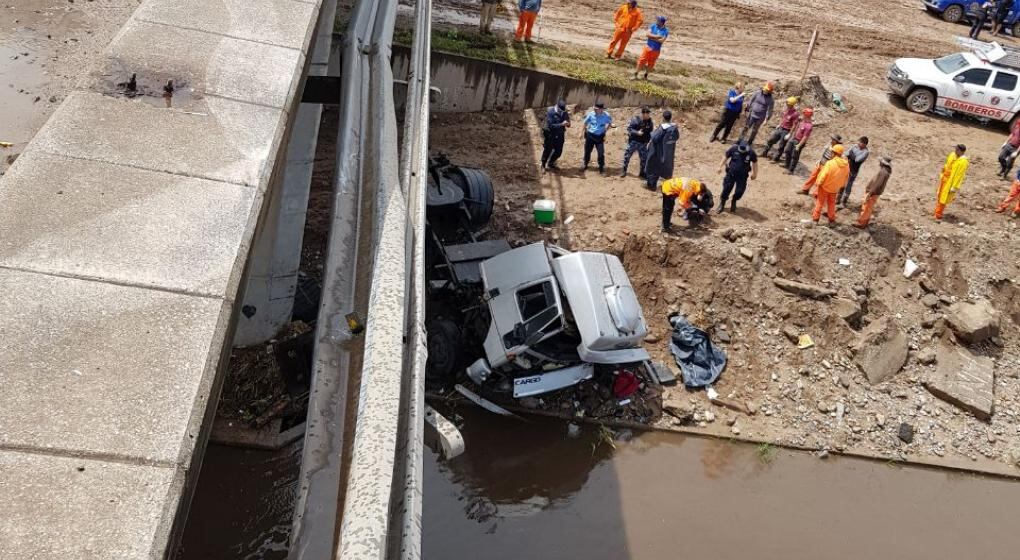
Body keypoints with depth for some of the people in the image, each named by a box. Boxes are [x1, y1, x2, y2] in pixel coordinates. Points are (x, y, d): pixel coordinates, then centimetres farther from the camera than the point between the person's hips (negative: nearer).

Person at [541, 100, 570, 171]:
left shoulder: (564, 113, -5)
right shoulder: (550, 112, -19)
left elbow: (568, 124, 1)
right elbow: (550, 125, -25)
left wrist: (568, 124, -25)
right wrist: (561, 124, -33)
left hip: (560, 135, 5)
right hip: (550, 135, -5)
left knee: (558, 151, 14)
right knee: (547, 151, 9)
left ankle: (550, 163, 38)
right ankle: (543, 165, 29)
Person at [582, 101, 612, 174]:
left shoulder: (606, 116, -16)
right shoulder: (591, 114, -15)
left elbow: (610, 123, 7)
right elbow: (586, 123, 3)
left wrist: (605, 131, 4)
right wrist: (585, 131, 7)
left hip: (600, 136, -1)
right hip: (590, 135, 1)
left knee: (601, 153, -5)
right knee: (587, 151, 14)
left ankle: (601, 167, 11)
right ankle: (585, 165, 35)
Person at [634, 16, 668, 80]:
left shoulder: (666, 30, -8)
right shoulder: (653, 26, -1)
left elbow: (662, 40, -19)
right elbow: (647, 34, -11)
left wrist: (652, 38, -16)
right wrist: (657, 36, -19)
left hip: (656, 50, -1)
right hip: (648, 47, 1)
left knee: (651, 64, 9)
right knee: (642, 60, -2)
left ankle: (646, 75, 27)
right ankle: (635, 75, 6)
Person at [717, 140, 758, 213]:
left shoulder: (751, 153, -12)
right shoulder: (733, 149, -13)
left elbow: (755, 163, 3)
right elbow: (726, 157, 1)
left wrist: (754, 174, 9)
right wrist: (720, 166, 3)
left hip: (742, 176, 0)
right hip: (731, 173, 0)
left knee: (739, 191, 3)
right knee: (726, 189, 3)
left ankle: (734, 202, 33)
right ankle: (722, 203, 24)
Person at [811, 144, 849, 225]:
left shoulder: (830, 163, -25)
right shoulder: (846, 165, -8)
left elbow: (823, 175, -23)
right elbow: (846, 177, 4)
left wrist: (819, 183, -9)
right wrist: (841, 186, 18)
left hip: (825, 186, -5)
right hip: (835, 188, 5)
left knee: (820, 202, 11)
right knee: (831, 203, 21)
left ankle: (815, 218, 16)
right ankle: (832, 220, 28)